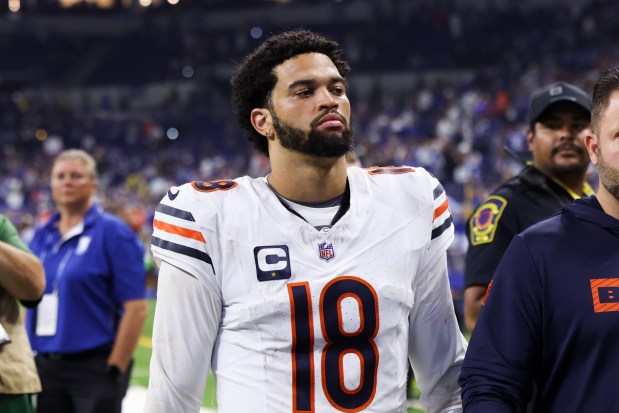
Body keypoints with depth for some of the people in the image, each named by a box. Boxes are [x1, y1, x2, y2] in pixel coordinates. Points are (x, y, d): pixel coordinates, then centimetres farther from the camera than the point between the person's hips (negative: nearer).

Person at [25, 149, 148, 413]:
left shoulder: (112, 232, -6)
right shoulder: (42, 236, 11)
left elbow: (136, 308, -11)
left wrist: (116, 369, -14)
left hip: (94, 368, -6)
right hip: (45, 367, 6)